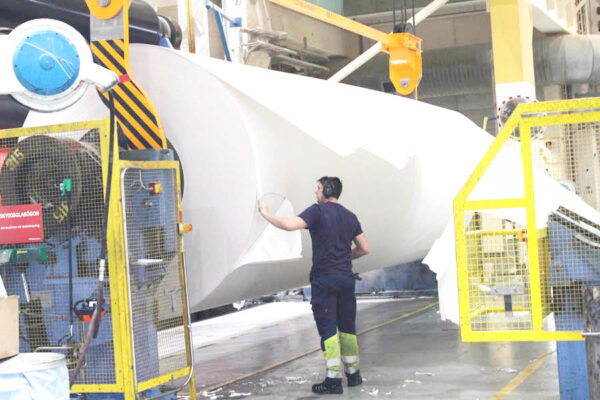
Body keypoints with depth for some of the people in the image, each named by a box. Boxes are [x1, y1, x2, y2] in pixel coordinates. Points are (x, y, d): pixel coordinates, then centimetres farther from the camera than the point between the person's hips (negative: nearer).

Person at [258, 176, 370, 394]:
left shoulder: (318, 211, -6)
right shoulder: (350, 216, 12)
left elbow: (290, 225, -19)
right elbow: (364, 248, 15)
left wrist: (266, 214, -6)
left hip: (323, 279, -6)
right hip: (346, 278, 6)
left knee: (328, 329, -4)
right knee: (347, 328, 14)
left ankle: (334, 379, -5)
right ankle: (353, 374, 21)